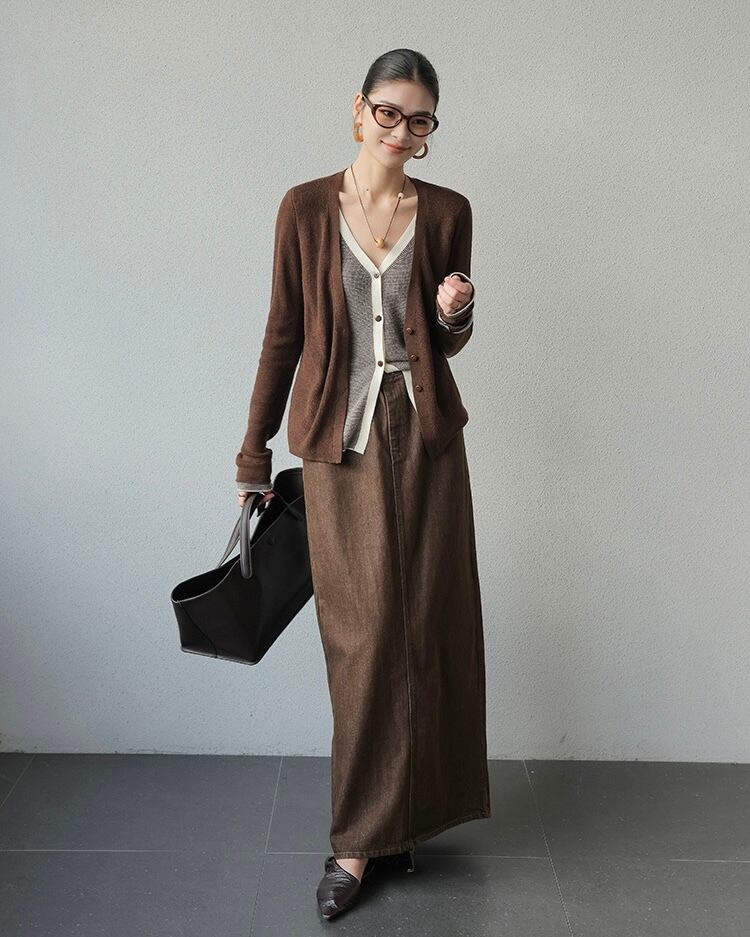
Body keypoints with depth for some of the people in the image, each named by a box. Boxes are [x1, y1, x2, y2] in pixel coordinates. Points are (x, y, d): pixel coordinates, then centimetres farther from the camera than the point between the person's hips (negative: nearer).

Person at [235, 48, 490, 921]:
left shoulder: (447, 211, 5)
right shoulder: (306, 208, 1)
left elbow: (449, 344, 12)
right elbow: (284, 333, 3)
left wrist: (454, 314, -12)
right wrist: (254, 454, 2)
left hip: (425, 434, 2)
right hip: (341, 440, -1)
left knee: (426, 626, 5)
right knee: (364, 635, 1)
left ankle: (397, 817, 24)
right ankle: (363, 835, 16)